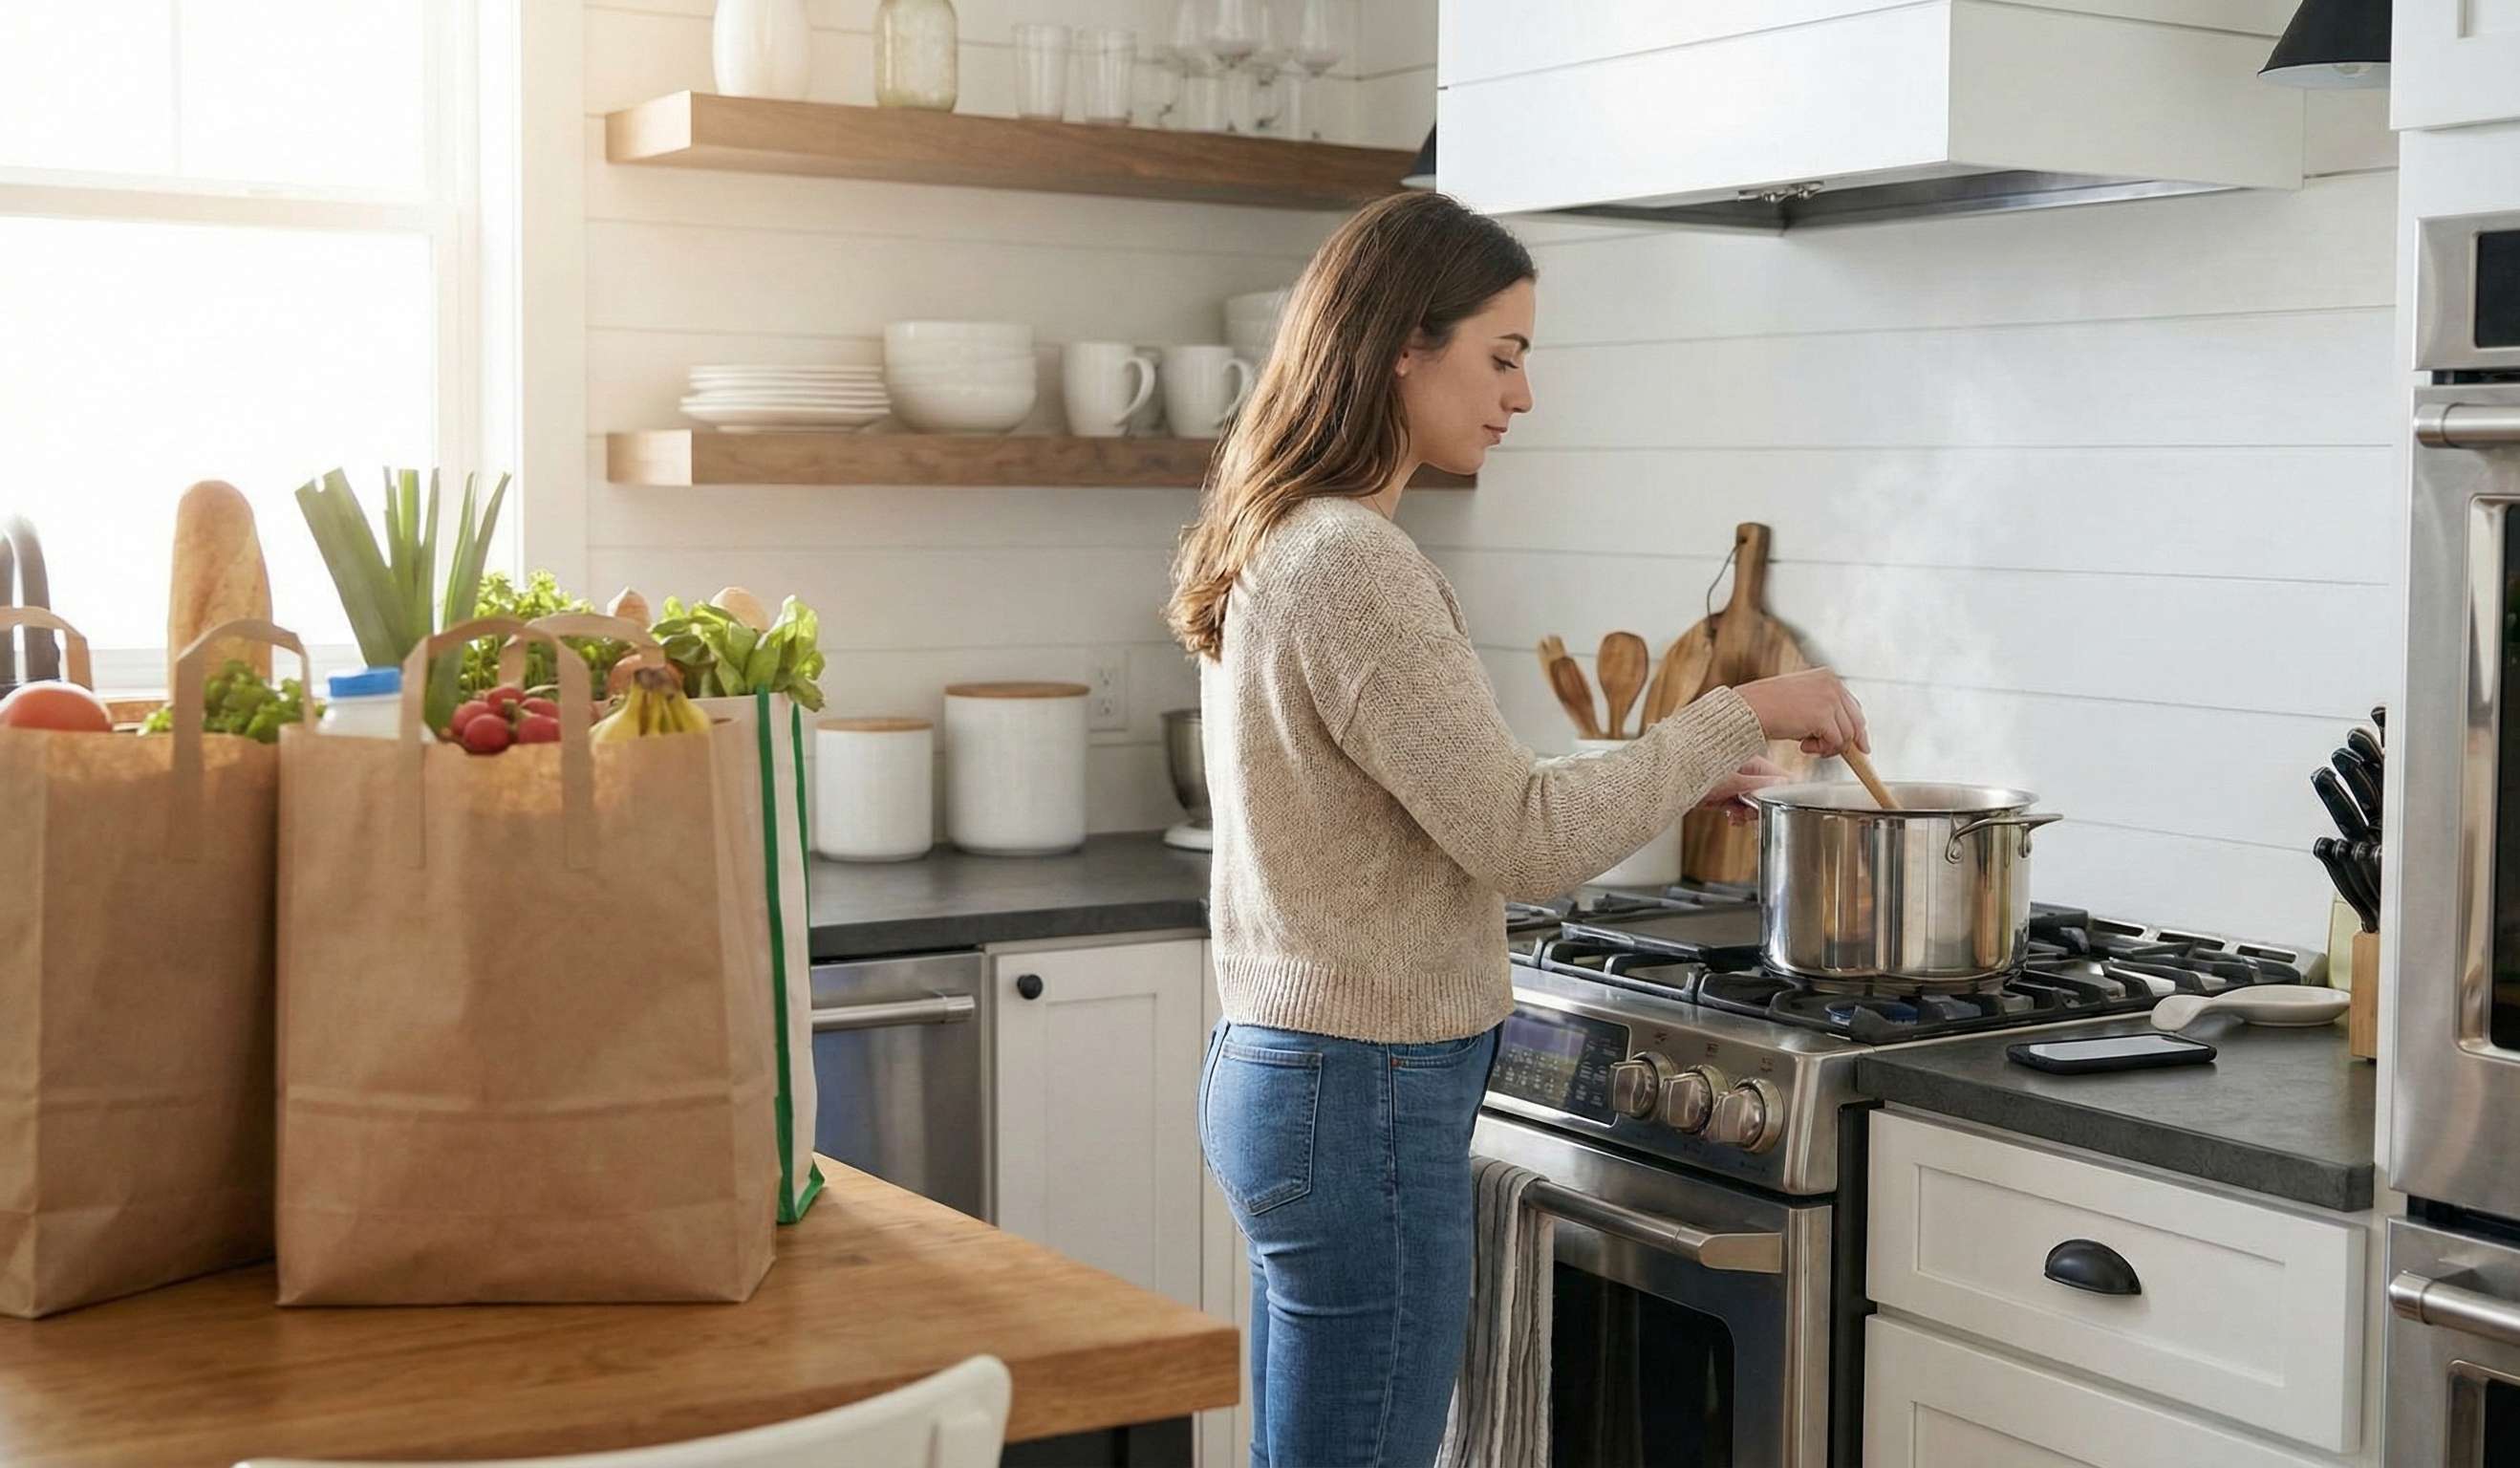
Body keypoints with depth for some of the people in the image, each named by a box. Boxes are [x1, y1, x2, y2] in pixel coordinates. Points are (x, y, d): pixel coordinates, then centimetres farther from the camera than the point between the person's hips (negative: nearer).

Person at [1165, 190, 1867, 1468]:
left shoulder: (1278, 545, 11)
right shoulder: (1353, 562, -20)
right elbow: (1522, 844, -21)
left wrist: (1662, 778, 12)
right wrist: (1734, 717, -11)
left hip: (1280, 1073, 10)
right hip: (1365, 1099, -10)